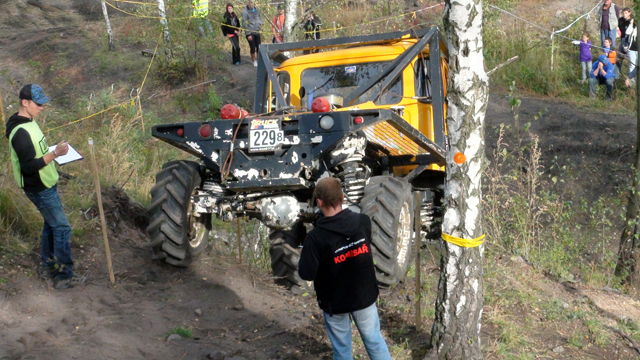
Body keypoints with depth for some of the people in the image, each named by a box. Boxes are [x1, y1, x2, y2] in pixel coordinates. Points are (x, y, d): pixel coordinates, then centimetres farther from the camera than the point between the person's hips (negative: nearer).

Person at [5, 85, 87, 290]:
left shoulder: (28, 122, 6)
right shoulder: (21, 133, -27)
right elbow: (28, 166, -30)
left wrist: (52, 152, 12)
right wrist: (54, 154, -36)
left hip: (46, 185, 10)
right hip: (39, 190, -10)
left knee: (51, 225, 19)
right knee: (62, 228, -4)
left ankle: (48, 268, 32)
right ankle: (65, 277, 3)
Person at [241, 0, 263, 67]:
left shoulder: (257, 10, 3)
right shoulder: (245, 11, -11)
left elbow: (260, 18, 20)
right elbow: (245, 23, -11)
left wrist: (259, 24, 0)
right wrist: (248, 34, -12)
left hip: (257, 31, 4)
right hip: (250, 32, -4)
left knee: (259, 47, 4)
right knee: (253, 48, -2)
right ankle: (254, 61, 13)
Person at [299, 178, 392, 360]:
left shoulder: (316, 237, -25)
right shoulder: (364, 221, -12)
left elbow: (307, 274, -20)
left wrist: (304, 258, 1)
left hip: (335, 301, -3)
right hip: (364, 295, 3)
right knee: (374, 341, 17)